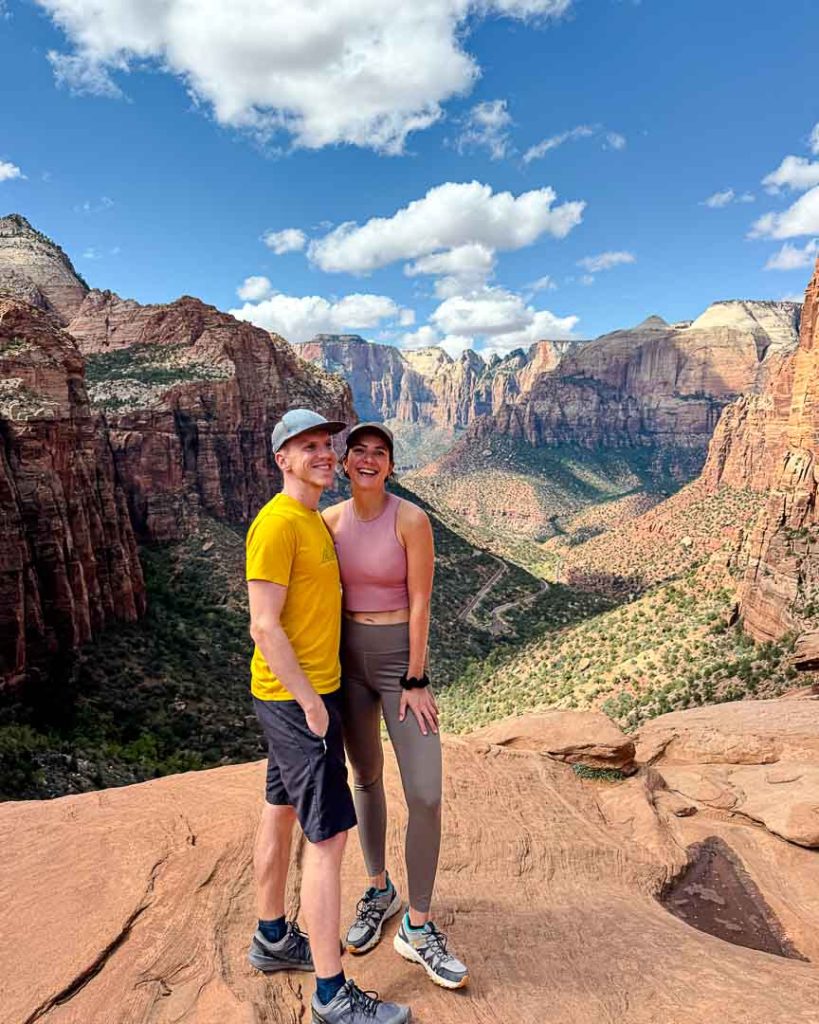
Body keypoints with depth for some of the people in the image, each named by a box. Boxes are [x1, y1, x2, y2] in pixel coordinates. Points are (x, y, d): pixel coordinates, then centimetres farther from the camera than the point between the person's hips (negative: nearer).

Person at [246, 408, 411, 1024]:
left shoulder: (314, 519, 10)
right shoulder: (277, 523, -19)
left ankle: (273, 940, 40)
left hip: (308, 691, 10)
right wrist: (310, 703, -18)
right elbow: (264, 627, -22)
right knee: (329, 835, -2)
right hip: (296, 698, -10)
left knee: (282, 813, 21)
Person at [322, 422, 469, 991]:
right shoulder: (330, 520, -2)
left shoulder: (411, 520, -14)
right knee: (366, 776, 19)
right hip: (349, 656, 4)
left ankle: (418, 928, 20)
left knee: (426, 795, -3)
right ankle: (380, 891, 42)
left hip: (402, 657, -3)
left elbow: (420, 603, -13)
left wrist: (416, 681, -13)